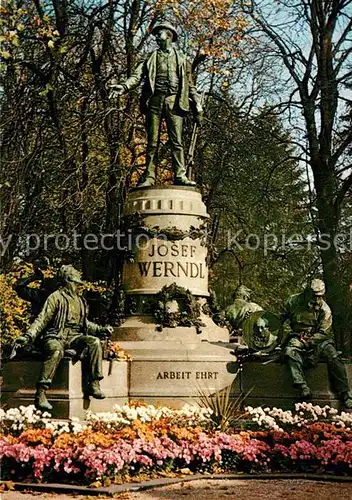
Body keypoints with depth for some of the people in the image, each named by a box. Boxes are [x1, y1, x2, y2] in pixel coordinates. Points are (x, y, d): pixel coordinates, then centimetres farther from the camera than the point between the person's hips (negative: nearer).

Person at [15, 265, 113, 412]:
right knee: (56, 351, -39)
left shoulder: (80, 301, 25)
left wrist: (101, 330, 21)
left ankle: (93, 384, -23)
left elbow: (85, 324, 33)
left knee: (94, 342, -21)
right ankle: (41, 393, -43)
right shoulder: (56, 298, 3)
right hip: (55, 336, -6)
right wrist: (29, 335, -17)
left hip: (74, 337, 6)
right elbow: (42, 320, -3)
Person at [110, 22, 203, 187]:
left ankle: (180, 175, -11)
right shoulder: (151, 59, 19)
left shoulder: (181, 59, 19)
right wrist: (124, 86, -16)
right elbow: (137, 76, 4)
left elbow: (190, 85, 17)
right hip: (154, 100, 1)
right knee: (152, 141, -2)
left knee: (176, 141, -8)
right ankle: (149, 177, -4)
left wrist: (198, 107, 8)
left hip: (174, 101, -1)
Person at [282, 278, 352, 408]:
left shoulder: (325, 310, -4)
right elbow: (281, 319, 10)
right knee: (290, 351, -35)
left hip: (316, 339, 0)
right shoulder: (293, 301, -2)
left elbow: (324, 333, -6)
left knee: (331, 352, -29)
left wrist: (308, 340, -17)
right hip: (297, 337, 0)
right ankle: (303, 387, -46)